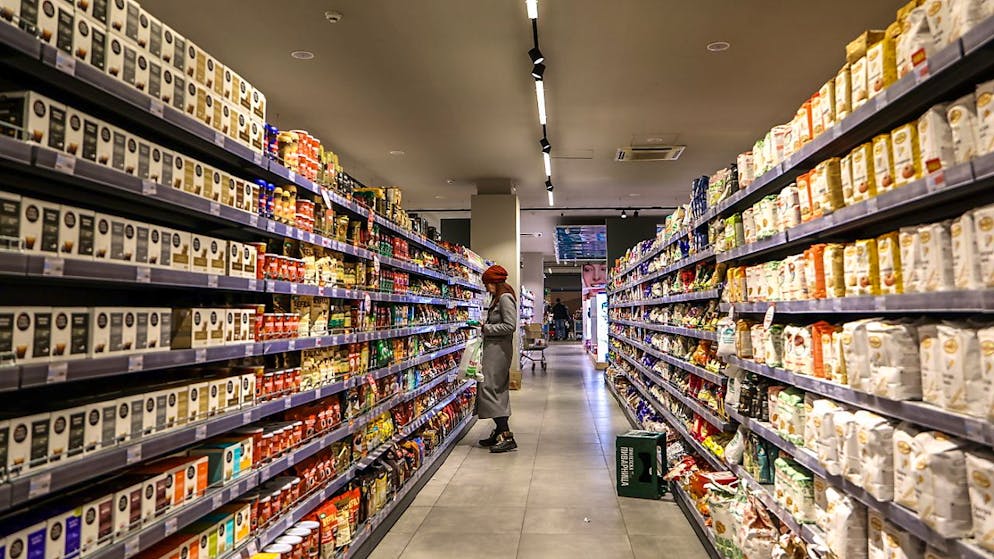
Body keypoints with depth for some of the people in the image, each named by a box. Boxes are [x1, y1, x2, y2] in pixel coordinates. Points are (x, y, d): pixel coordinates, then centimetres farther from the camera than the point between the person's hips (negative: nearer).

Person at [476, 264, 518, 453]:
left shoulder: (505, 298, -13)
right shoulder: (498, 298, 18)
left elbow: (510, 326, -21)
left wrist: (487, 328, -14)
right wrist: (486, 326, 7)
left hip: (499, 350, -10)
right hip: (494, 349, 10)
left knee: (490, 389, -12)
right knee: (498, 390, 12)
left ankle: (506, 436, -12)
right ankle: (500, 432, 19)